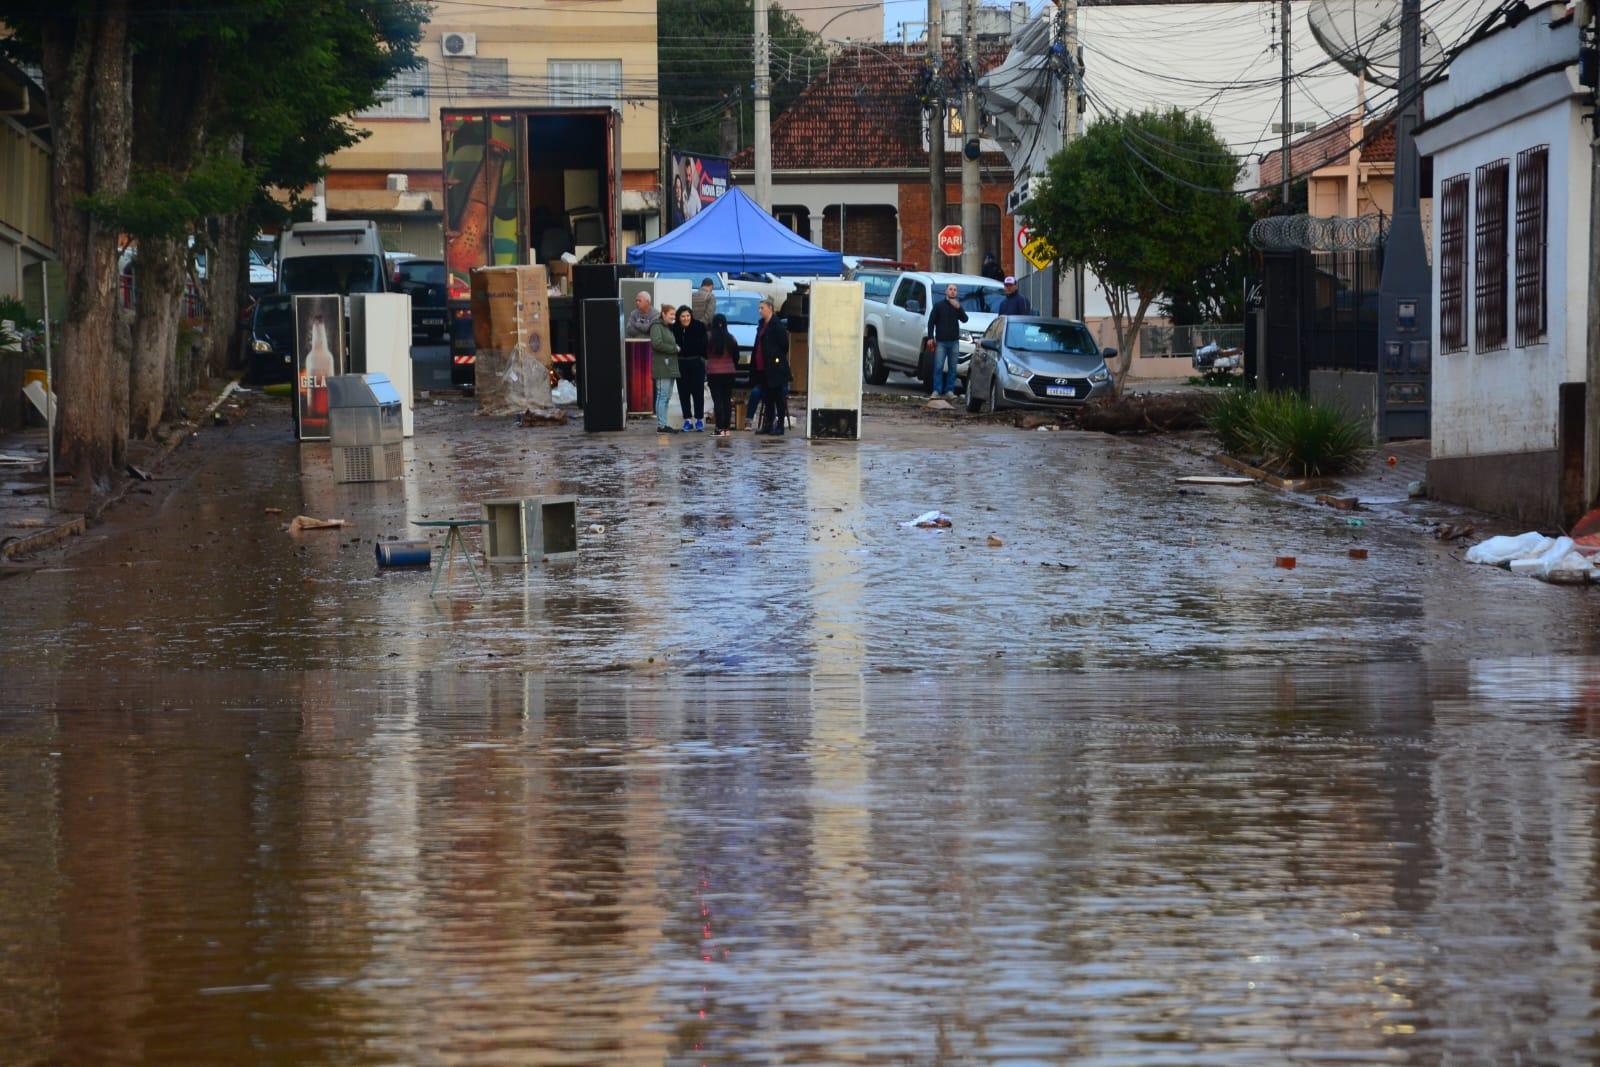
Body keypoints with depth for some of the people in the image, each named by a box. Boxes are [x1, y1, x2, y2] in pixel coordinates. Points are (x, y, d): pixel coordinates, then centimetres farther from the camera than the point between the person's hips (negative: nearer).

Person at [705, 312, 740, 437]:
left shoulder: (709, 339, -10)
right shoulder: (731, 339, -2)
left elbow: (705, 355, 3)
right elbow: (736, 356, 8)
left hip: (714, 373, -3)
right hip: (729, 372, 3)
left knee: (717, 400, -2)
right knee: (727, 400, 8)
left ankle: (720, 429, -7)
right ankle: (727, 428, 9)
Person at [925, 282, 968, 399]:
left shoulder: (958, 306, 11)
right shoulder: (939, 306, 4)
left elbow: (964, 319, -3)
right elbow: (931, 322, 2)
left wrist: (958, 308, -19)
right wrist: (930, 338, -7)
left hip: (954, 342, 3)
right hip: (941, 341, -3)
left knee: (952, 368, 4)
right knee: (938, 367, -8)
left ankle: (949, 391, 8)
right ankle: (937, 391, -7)